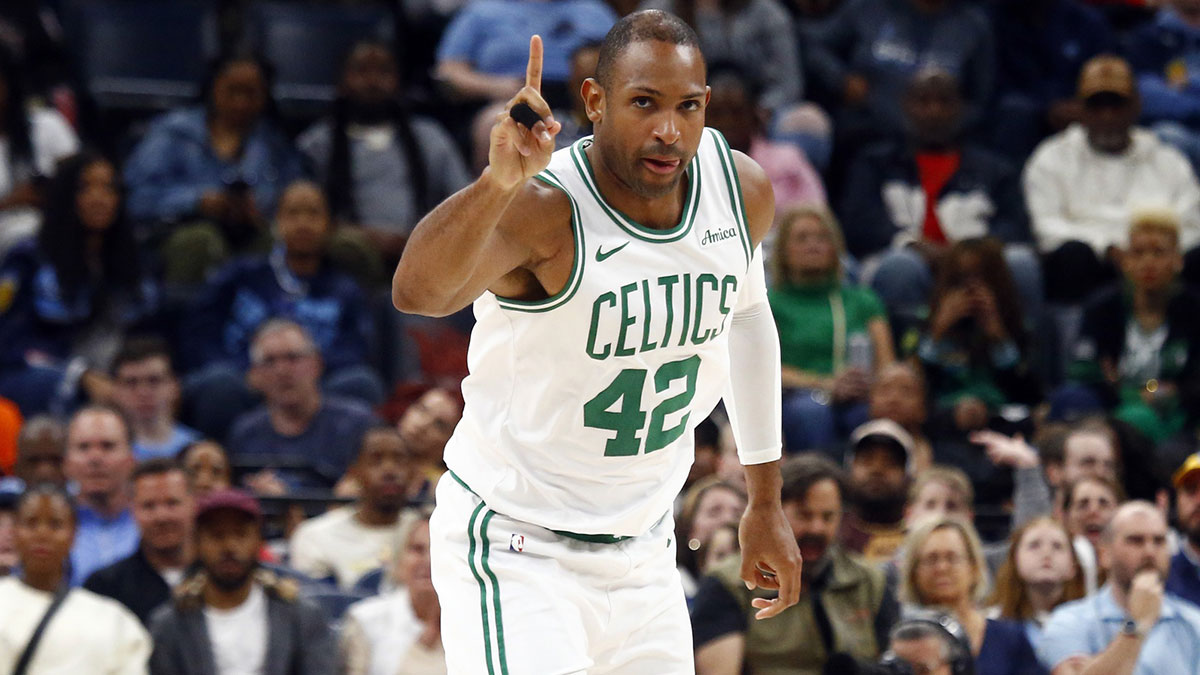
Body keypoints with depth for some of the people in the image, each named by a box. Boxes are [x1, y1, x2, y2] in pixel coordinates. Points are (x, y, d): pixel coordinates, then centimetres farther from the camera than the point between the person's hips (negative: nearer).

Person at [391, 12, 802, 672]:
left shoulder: (741, 189, -4)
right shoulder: (540, 209, -24)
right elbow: (416, 292, -45)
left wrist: (765, 502, 21)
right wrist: (500, 181, -62)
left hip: (643, 545, 6)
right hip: (515, 548, -6)